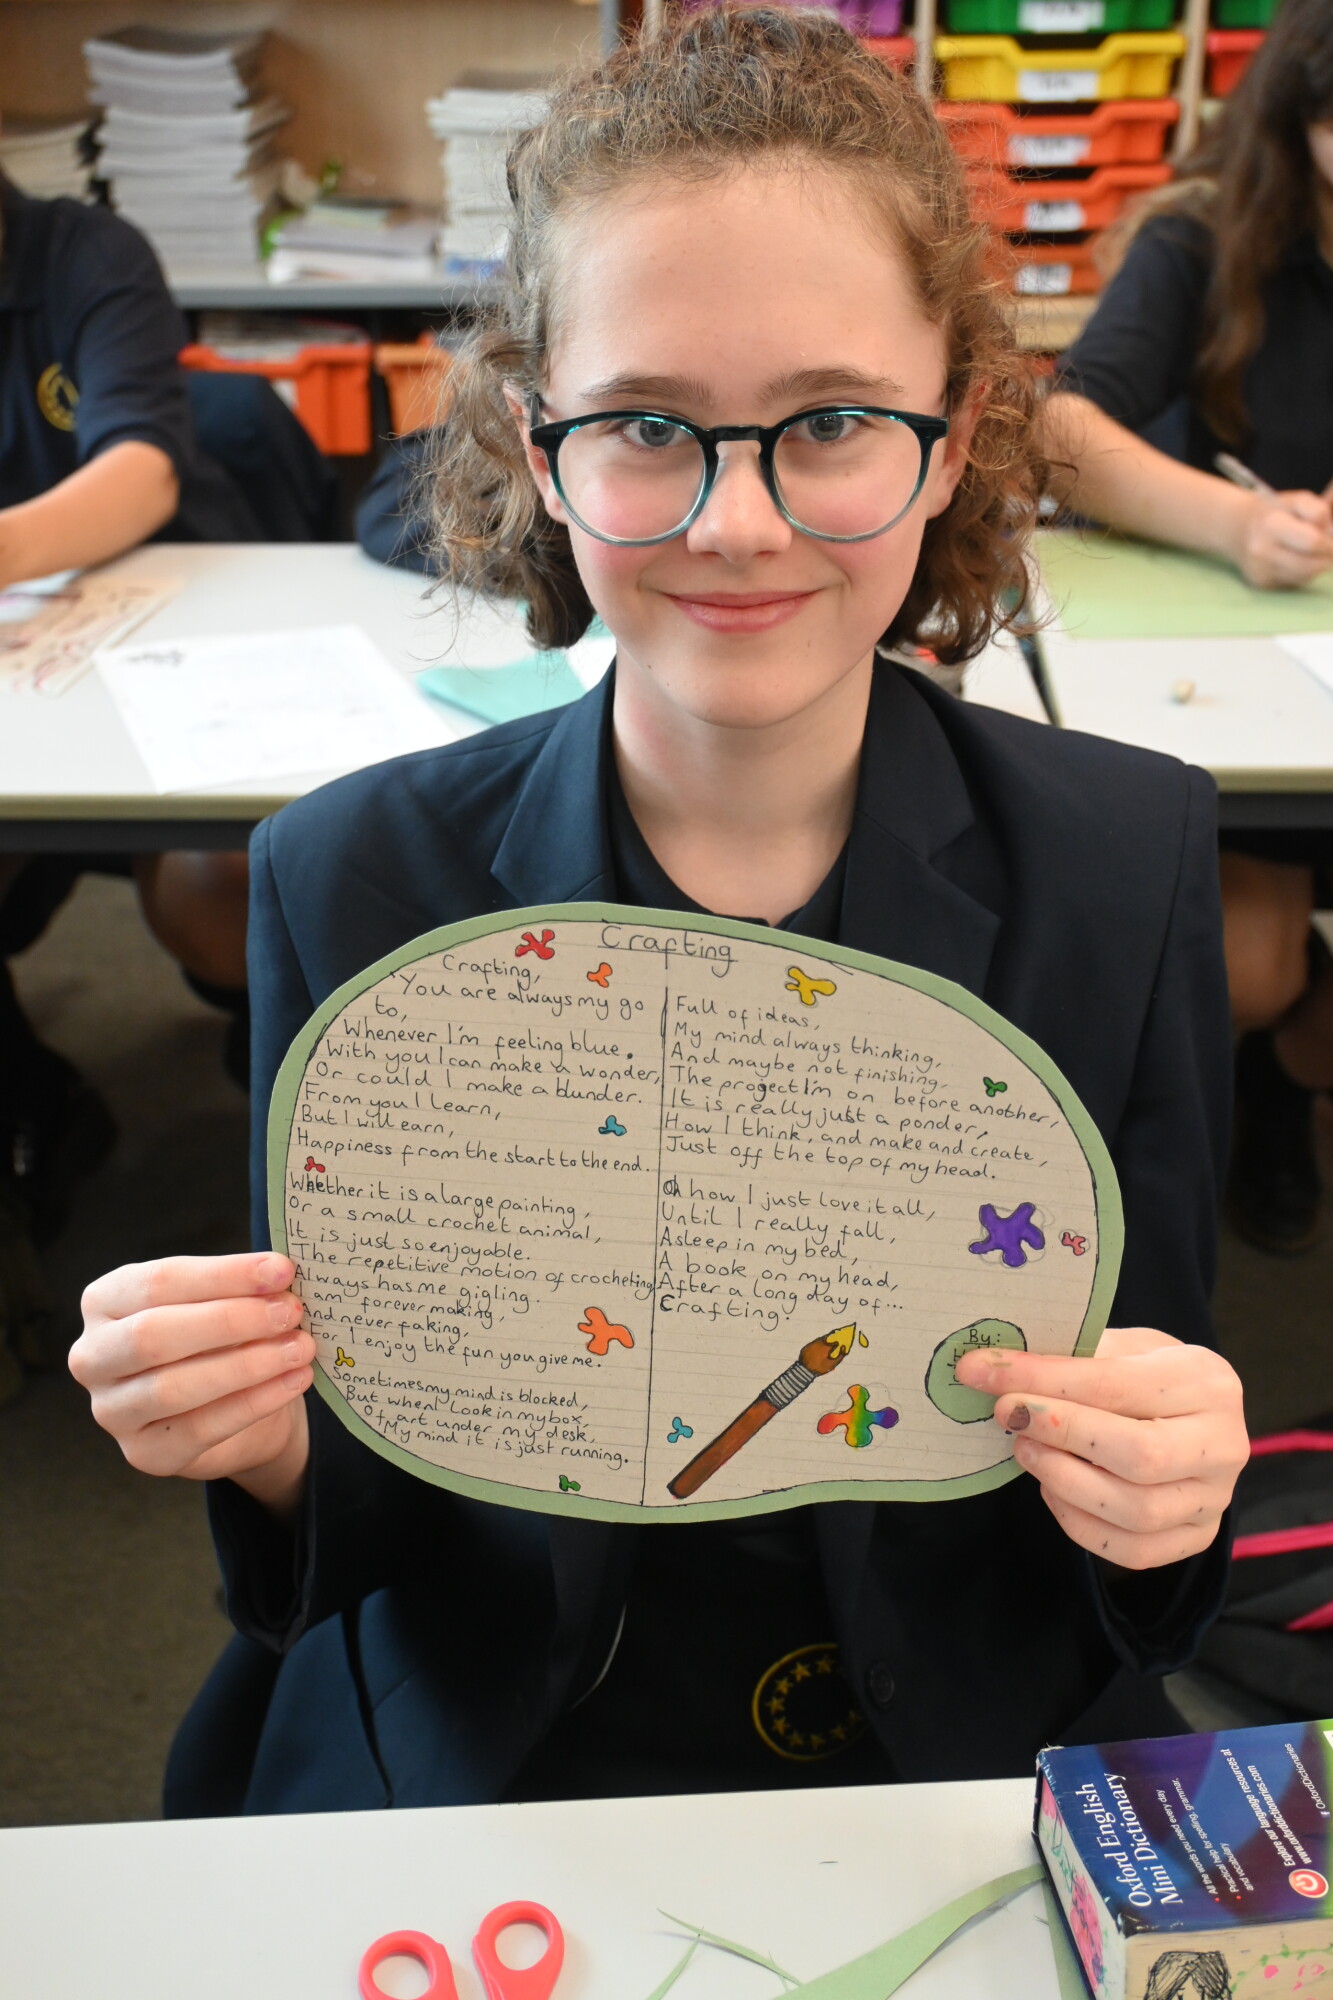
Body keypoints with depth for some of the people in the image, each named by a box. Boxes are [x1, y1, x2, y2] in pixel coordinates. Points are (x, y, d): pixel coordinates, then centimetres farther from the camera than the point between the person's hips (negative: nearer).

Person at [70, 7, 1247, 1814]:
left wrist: (1163, 1489, -21)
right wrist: (263, 1441, -21)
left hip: (971, 1778, 2)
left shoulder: (1128, 860, -6)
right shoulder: (351, 883, -7)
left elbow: (1156, 1447, 0)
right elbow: (344, 1514, 0)